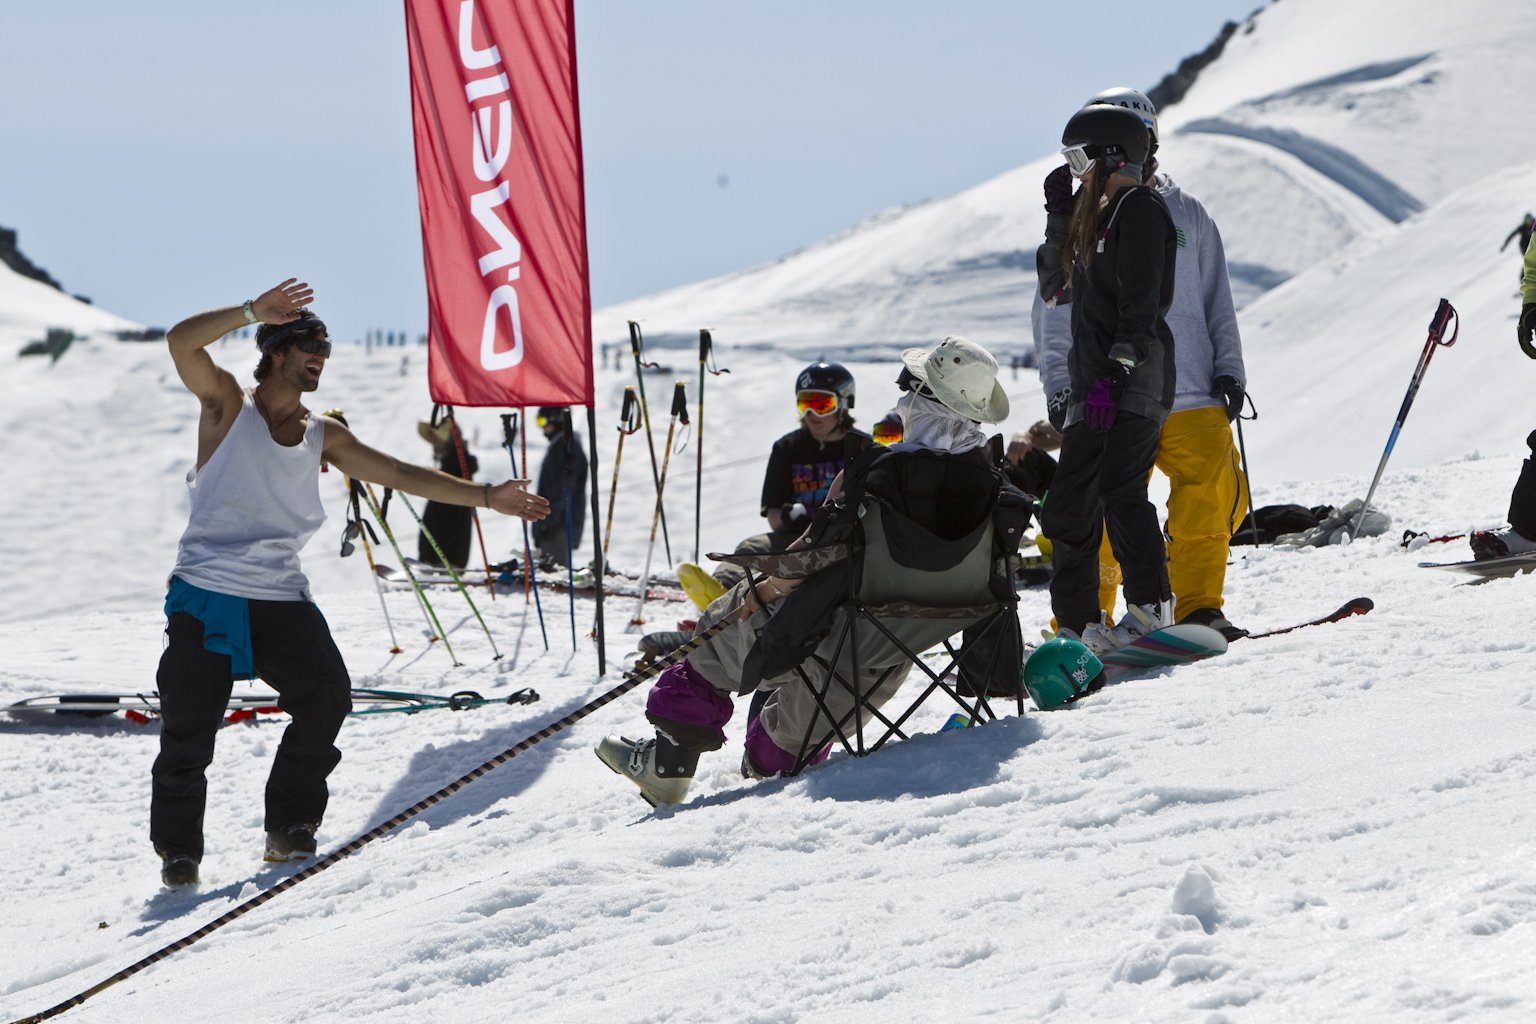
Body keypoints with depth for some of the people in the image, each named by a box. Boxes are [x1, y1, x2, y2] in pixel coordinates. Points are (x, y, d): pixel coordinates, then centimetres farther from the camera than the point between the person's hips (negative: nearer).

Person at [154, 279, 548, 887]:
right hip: (207, 593, -4)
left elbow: (400, 475, 15)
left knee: (326, 697, -14)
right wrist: (255, 311, -25)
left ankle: (291, 827, 2)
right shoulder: (227, 404, 2)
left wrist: (483, 496, 9)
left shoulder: (323, 438, 15)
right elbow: (183, 341, -15)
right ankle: (177, 849, 6)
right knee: (189, 729, -10)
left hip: (281, 598, 4)